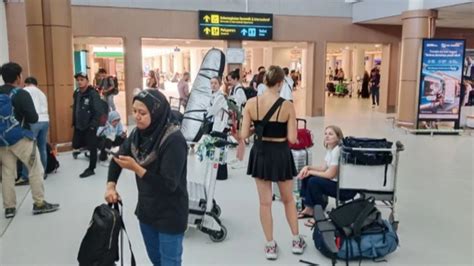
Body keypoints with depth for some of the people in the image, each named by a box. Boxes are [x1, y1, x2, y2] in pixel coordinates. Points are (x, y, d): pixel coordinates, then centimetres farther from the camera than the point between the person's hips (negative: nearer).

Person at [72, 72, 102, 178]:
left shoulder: (93, 94, -15)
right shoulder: (76, 93, 8)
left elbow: (98, 111, -18)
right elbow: (75, 108, 14)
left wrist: (93, 125, -20)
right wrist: (74, 122, 10)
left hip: (90, 126, -7)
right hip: (79, 126, 7)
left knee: (92, 147, 3)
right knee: (76, 145, 11)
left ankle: (91, 169, 14)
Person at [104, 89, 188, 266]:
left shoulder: (174, 140, -26)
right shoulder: (139, 133, -4)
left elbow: (169, 184, -27)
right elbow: (117, 158, 8)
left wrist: (135, 168, -30)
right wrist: (111, 185, -7)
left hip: (170, 215, -7)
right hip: (146, 209, 7)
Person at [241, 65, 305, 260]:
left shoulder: (251, 103, -9)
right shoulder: (287, 106, -15)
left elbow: (244, 135, -8)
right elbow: (292, 138, -13)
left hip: (260, 153, 2)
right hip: (281, 154, -1)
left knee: (265, 202, 12)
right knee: (288, 199, 20)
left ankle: (270, 246, 22)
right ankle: (297, 241, 33)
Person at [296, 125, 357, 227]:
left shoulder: (338, 151, -22)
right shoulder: (329, 148, 6)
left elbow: (330, 174, -22)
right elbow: (324, 168, 11)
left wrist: (310, 172, -12)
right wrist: (308, 167, -5)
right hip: (336, 181, 10)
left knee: (313, 182, -24)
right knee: (306, 177, 5)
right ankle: (308, 209, 10)